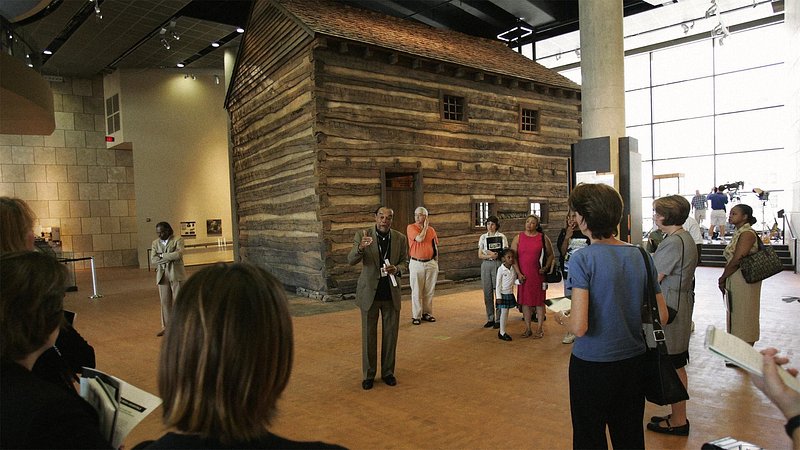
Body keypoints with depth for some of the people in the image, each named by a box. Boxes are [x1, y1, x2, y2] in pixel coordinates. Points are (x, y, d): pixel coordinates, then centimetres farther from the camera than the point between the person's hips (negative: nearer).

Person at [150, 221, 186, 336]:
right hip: (162, 276, 4)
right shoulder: (155, 243, 12)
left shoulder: (178, 240, -1)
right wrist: (170, 257, -11)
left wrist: (162, 256, -9)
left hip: (176, 275, -4)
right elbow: (153, 260, 0)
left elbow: (178, 254, -18)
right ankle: (166, 326, 15)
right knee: (165, 302, 6)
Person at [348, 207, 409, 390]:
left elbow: (405, 262, 7)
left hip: (391, 293, 2)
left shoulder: (400, 238, -1)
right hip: (369, 293, -2)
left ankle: (388, 372, 27)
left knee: (390, 335, 11)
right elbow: (351, 261, -16)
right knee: (368, 335, 8)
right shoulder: (362, 235, -8)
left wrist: (397, 269, -16)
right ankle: (368, 375, 22)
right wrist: (361, 247, -38)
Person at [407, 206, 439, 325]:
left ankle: (427, 313, 21)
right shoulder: (411, 227, -3)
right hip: (416, 263, -3)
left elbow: (436, 247, 14)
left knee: (429, 291, 9)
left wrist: (436, 263, 11)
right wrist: (425, 227, -6)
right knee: (416, 291, 1)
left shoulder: (431, 230, 8)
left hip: (431, 263, 4)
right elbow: (420, 238, -20)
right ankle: (416, 316, 9)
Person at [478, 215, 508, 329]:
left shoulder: (501, 236, 2)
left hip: (498, 264, -3)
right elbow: (480, 255, 5)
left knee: (499, 291, -4)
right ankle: (490, 319, 14)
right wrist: (490, 256, -13)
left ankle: (498, 319, 4)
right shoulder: (483, 237, 10)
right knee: (487, 292, 5)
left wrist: (496, 255, -18)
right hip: (486, 265, 3)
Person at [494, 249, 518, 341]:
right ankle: (502, 333, 5)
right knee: (504, 312, -4)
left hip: (510, 293, 5)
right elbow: (498, 284, -11)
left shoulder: (514, 269, 2)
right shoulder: (501, 269, -13)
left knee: (506, 313, 11)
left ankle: (502, 331, 21)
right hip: (503, 294, -5)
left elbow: (514, 281, 12)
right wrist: (498, 297, -13)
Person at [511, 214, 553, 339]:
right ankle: (528, 329, 17)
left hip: (538, 275, -1)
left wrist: (546, 267, -5)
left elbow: (550, 255, 10)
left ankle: (539, 329, 14)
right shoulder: (518, 238, 4)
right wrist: (519, 273, -6)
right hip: (523, 276, 1)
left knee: (539, 301, 3)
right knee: (525, 301, 7)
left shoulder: (543, 238, 3)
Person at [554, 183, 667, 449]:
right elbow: (661, 316, 3)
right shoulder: (640, 256, -2)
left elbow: (579, 327, -23)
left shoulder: (582, 259, -19)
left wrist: (562, 318, -3)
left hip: (592, 365, -5)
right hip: (634, 361, 5)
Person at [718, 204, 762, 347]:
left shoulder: (747, 234, -16)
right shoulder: (739, 232, 13)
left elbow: (737, 260, -20)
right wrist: (725, 278, 1)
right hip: (735, 280, 10)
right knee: (735, 314, 15)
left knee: (743, 316, -1)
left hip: (744, 280, -10)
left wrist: (722, 278, -9)